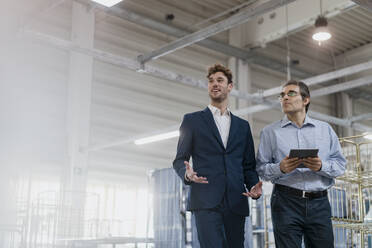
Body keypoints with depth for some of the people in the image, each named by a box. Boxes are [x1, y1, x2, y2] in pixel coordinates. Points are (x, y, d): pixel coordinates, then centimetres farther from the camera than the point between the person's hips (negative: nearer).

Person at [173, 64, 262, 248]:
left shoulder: (243, 126, 21)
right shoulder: (192, 120, 12)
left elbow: (249, 165, 19)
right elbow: (179, 159, 9)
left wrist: (254, 186, -1)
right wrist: (187, 173, -14)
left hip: (236, 203, 4)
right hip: (206, 202, -3)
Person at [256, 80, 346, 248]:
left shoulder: (325, 130, 14)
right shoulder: (270, 132, 10)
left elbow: (340, 165, 8)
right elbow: (261, 169, 4)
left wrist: (321, 166, -11)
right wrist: (280, 168, -15)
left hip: (319, 202, 2)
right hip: (286, 202, -2)